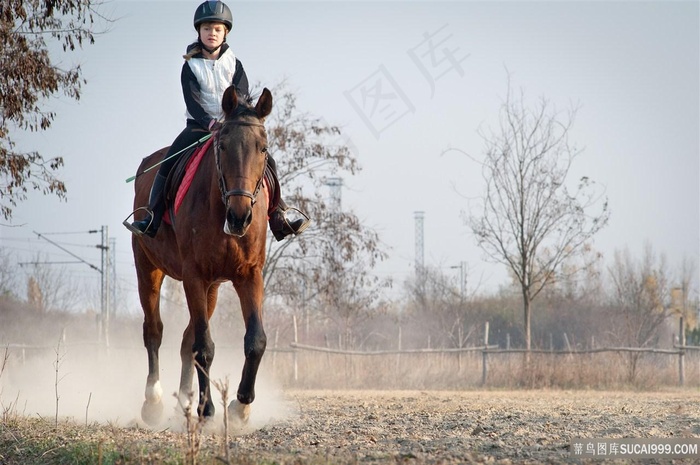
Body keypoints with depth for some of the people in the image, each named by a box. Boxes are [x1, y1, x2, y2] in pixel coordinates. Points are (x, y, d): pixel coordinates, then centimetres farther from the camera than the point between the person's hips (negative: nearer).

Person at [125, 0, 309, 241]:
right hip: (199, 125, -1)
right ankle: (151, 220, -18)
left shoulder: (234, 64, 4)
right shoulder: (191, 66, -1)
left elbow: (243, 97, -6)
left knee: (267, 162, -12)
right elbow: (191, 101, -12)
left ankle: (279, 221, -5)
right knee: (169, 162, -21)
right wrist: (210, 124, -28)